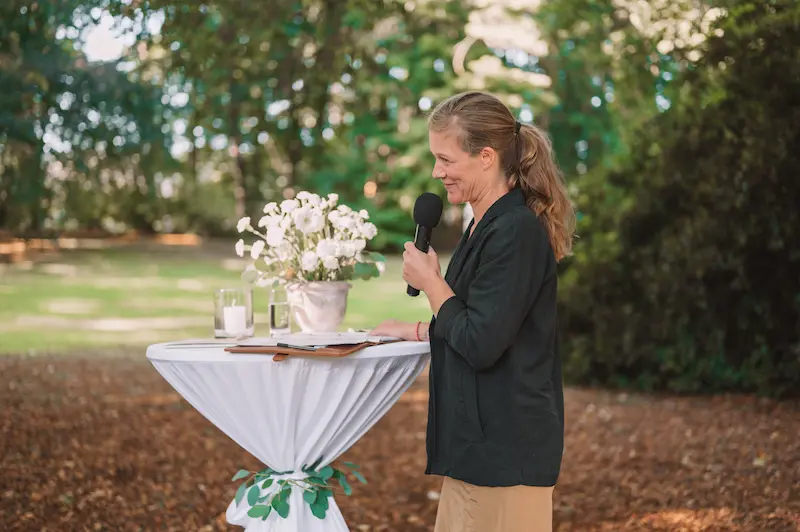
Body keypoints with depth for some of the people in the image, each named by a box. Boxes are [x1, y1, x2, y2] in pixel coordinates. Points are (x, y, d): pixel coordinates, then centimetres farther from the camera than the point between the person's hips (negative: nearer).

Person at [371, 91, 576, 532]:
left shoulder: (516, 231, -19)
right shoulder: (488, 225, 13)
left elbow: (480, 345, -21)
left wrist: (430, 281, -9)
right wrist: (417, 331, 18)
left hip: (505, 449, -10)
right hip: (479, 441, 10)